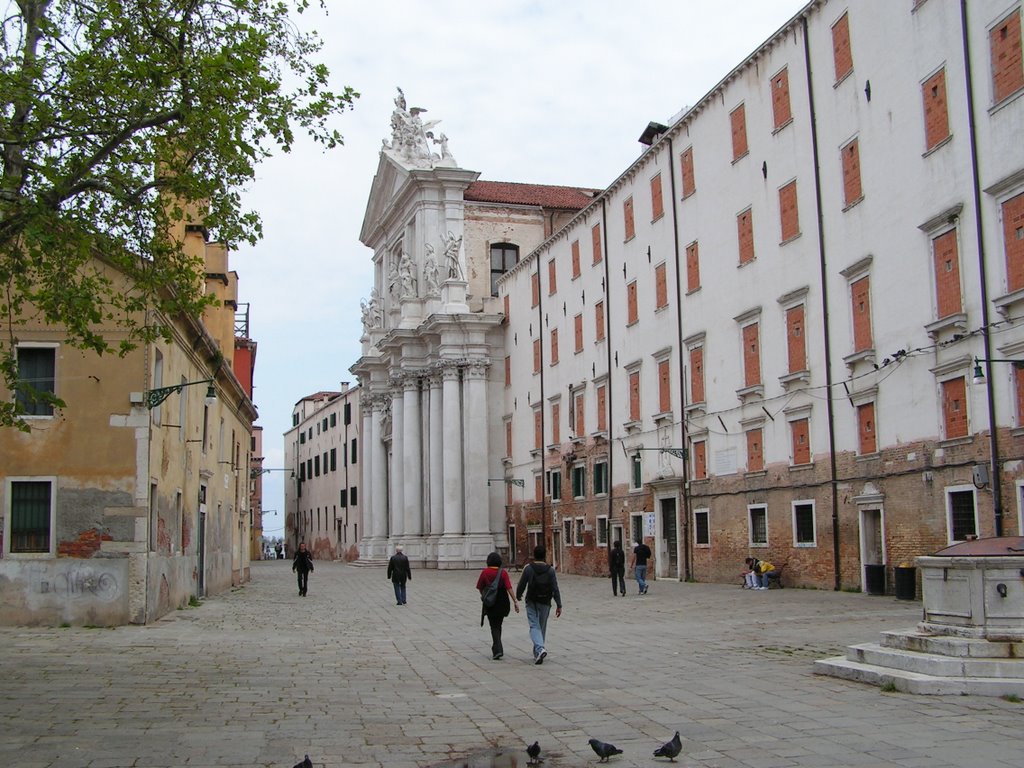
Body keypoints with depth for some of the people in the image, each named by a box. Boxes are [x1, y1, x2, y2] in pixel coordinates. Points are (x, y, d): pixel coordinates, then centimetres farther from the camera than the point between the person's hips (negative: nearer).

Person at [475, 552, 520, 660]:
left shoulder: (485, 572, -6)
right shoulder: (503, 572, -6)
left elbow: (480, 587, 2)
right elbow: (509, 588, -13)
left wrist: (484, 596, 23)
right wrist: (515, 601, -11)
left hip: (490, 603, -2)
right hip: (502, 603, 2)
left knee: (494, 627, 1)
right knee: (498, 625, 19)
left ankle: (498, 650, -14)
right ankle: (496, 648, 29)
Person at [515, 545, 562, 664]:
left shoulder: (528, 569, -7)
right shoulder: (550, 570, -4)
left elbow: (521, 585, -2)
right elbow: (555, 589, -7)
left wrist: (518, 596, 19)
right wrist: (559, 605, -3)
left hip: (532, 603, -2)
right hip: (545, 603, 2)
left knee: (534, 626, -3)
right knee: (542, 627, 15)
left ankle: (540, 649, -27)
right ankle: (537, 653, 21)